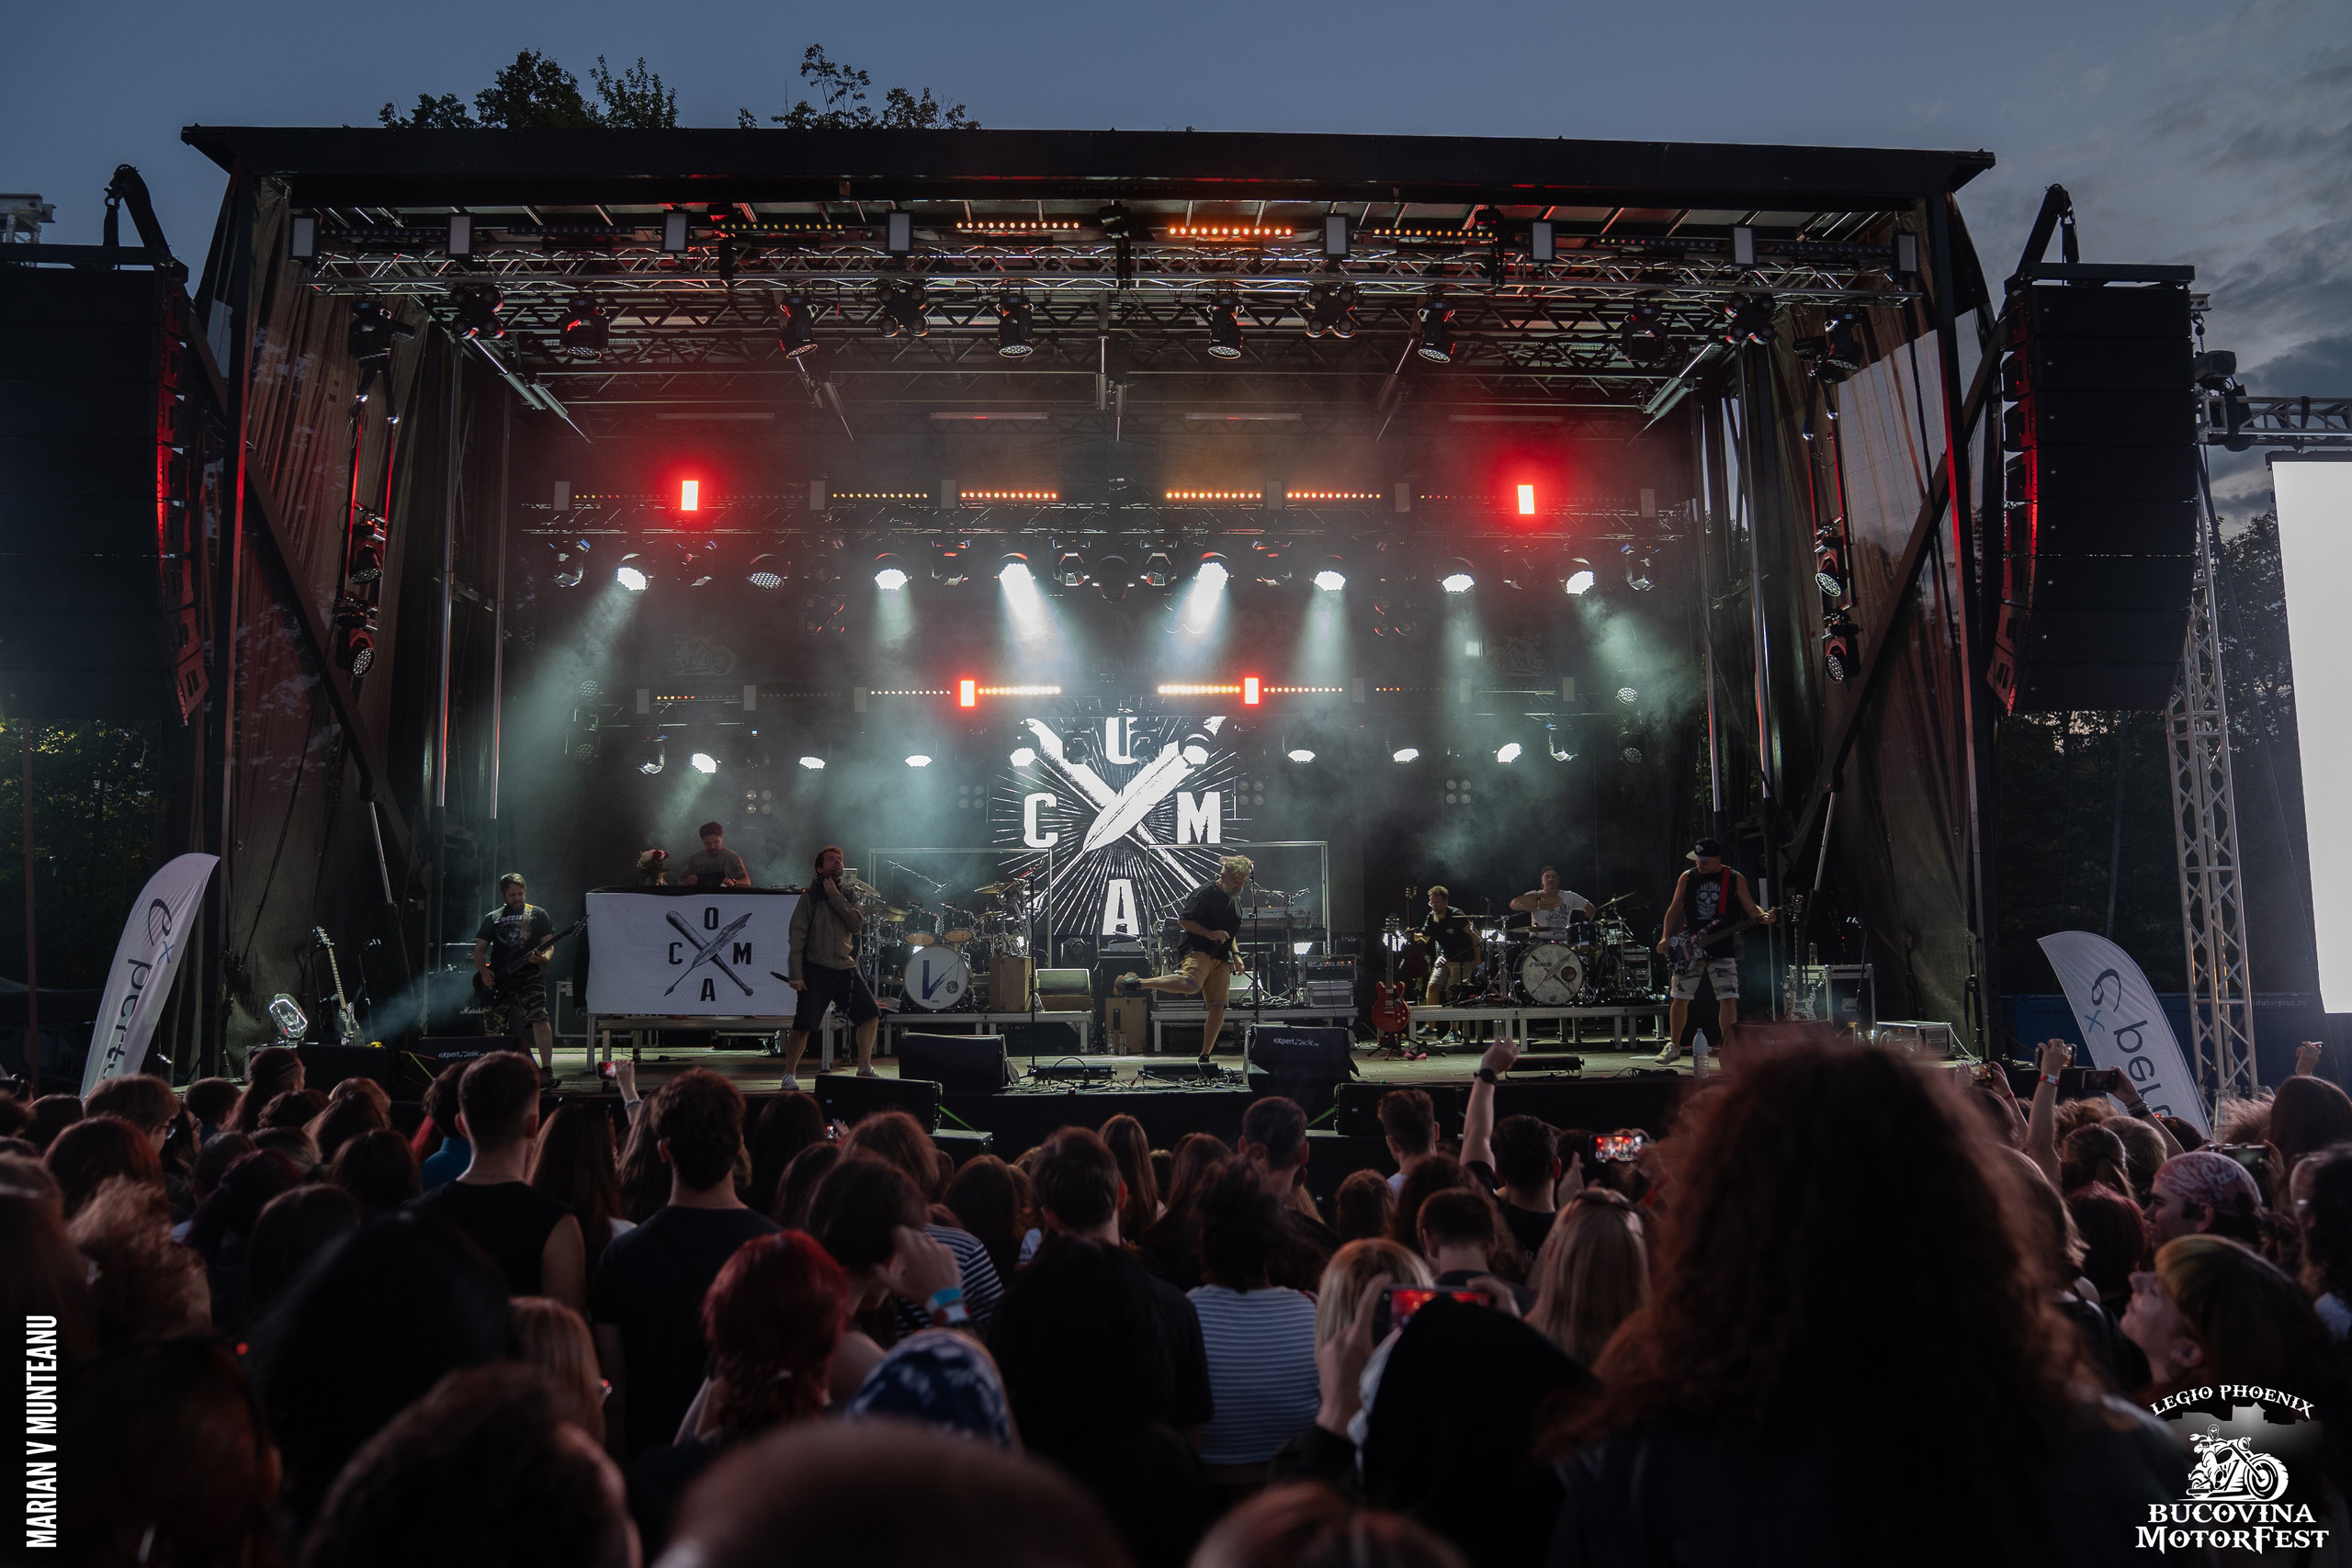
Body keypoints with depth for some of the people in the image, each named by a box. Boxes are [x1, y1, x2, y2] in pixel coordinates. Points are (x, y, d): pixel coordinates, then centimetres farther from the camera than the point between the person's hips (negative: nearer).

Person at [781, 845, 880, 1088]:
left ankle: (864, 1068, 14)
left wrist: (835, 897, -9)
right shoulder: (811, 896, 0)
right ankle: (789, 1074, 7)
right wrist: (796, 974, -14)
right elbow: (797, 935, -6)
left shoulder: (848, 896, 14)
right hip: (816, 970, -5)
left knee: (871, 1014, 1)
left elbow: (857, 924, -5)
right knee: (803, 1025, -8)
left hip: (846, 969, 5)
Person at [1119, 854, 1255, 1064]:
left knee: (1217, 1007, -2)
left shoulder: (1234, 902, 23)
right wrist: (1209, 933, -18)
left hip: (1220, 959, 8)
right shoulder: (1204, 893, -3)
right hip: (1198, 950, -8)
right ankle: (1137, 983, -26)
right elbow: (1183, 919, -8)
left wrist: (1235, 954, 22)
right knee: (1190, 985, -37)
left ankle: (1205, 1056, 7)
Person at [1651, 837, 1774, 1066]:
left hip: (1722, 949, -1)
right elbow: (1674, 908, 9)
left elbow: (1750, 907, -1)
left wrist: (1763, 916, -23)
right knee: (1680, 999, 4)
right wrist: (1666, 937, -1)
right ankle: (1673, 1046, 20)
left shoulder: (1735, 879, 1)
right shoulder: (1687, 877, 4)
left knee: (1729, 999, -9)